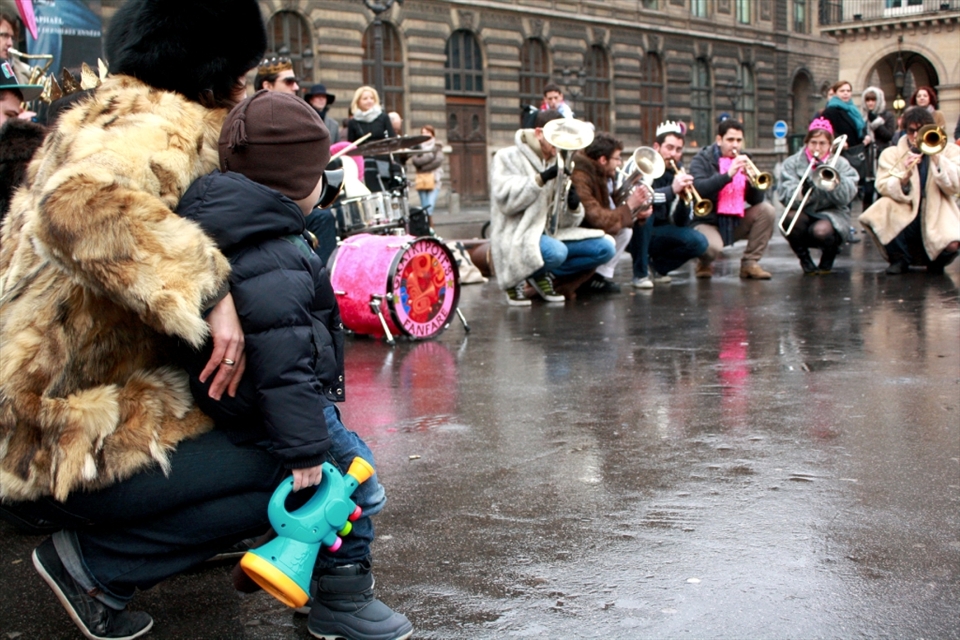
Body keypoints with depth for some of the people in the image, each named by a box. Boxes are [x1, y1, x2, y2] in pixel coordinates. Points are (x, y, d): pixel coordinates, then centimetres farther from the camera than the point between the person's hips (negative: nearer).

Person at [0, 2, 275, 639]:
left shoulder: (111, 114, 16)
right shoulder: (161, 125, -17)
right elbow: (80, 206, -39)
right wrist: (211, 292, -35)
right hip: (54, 443, -10)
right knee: (277, 481, -13)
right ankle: (91, 563, 0)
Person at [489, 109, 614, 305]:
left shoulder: (558, 165, 13)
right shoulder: (509, 157, -2)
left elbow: (564, 221, 9)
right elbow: (505, 200, -19)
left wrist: (574, 207, -14)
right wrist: (542, 178, -25)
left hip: (551, 234, 7)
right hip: (518, 237, -6)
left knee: (605, 248, -7)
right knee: (556, 252, -36)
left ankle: (544, 275, 0)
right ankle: (516, 279, -6)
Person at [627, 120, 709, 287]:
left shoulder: (678, 173, 1)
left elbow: (681, 223, -3)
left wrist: (683, 198, -22)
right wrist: (671, 190, -37)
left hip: (656, 233, 4)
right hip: (634, 232, -4)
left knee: (699, 242, -17)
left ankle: (658, 266, 10)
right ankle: (640, 273, -19)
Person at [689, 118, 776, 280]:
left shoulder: (743, 161, 8)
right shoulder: (702, 160, -5)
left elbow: (756, 200, 0)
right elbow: (698, 188, -26)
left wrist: (751, 180, -20)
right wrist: (728, 175, -33)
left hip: (736, 222, 6)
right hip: (707, 222, -6)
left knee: (766, 209, -16)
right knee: (713, 247, -37)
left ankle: (750, 263, -7)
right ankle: (705, 264, 2)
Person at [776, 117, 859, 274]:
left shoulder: (840, 164, 5)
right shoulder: (792, 163, 4)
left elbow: (845, 198, -10)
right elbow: (785, 197, -12)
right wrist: (802, 191, -34)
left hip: (832, 213, -1)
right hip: (804, 214, 1)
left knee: (821, 231, -35)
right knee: (790, 219, -33)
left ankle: (828, 256, 7)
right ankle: (804, 259, 0)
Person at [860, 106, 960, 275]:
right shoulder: (892, 154, 6)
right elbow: (883, 188, -9)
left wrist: (937, 157, -13)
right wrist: (904, 177, -27)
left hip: (937, 216, 0)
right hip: (906, 216, 1)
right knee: (881, 210, -32)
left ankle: (936, 260, 8)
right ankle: (900, 259, -4)